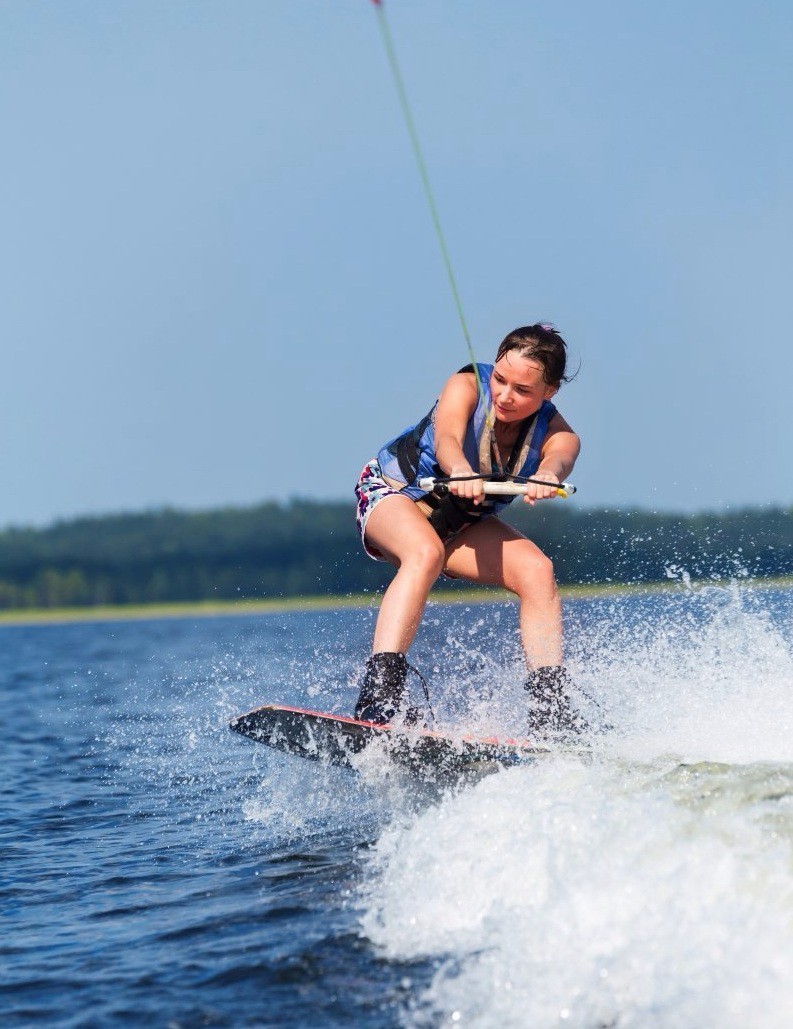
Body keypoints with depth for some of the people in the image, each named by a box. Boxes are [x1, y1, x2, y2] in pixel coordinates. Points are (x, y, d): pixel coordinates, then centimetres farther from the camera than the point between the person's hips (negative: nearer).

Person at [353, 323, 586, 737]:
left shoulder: (557, 435, -17)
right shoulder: (467, 385, -22)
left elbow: (559, 457, -42)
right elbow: (446, 436, -43)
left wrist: (546, 477, -67)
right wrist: (461, 473, -67)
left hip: (463, 524, 4)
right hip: (393, 493, -4)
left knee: (536, 570, -21)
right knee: (426, 552, -36)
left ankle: (550, 707, -20)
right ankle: (379, 691, -46)